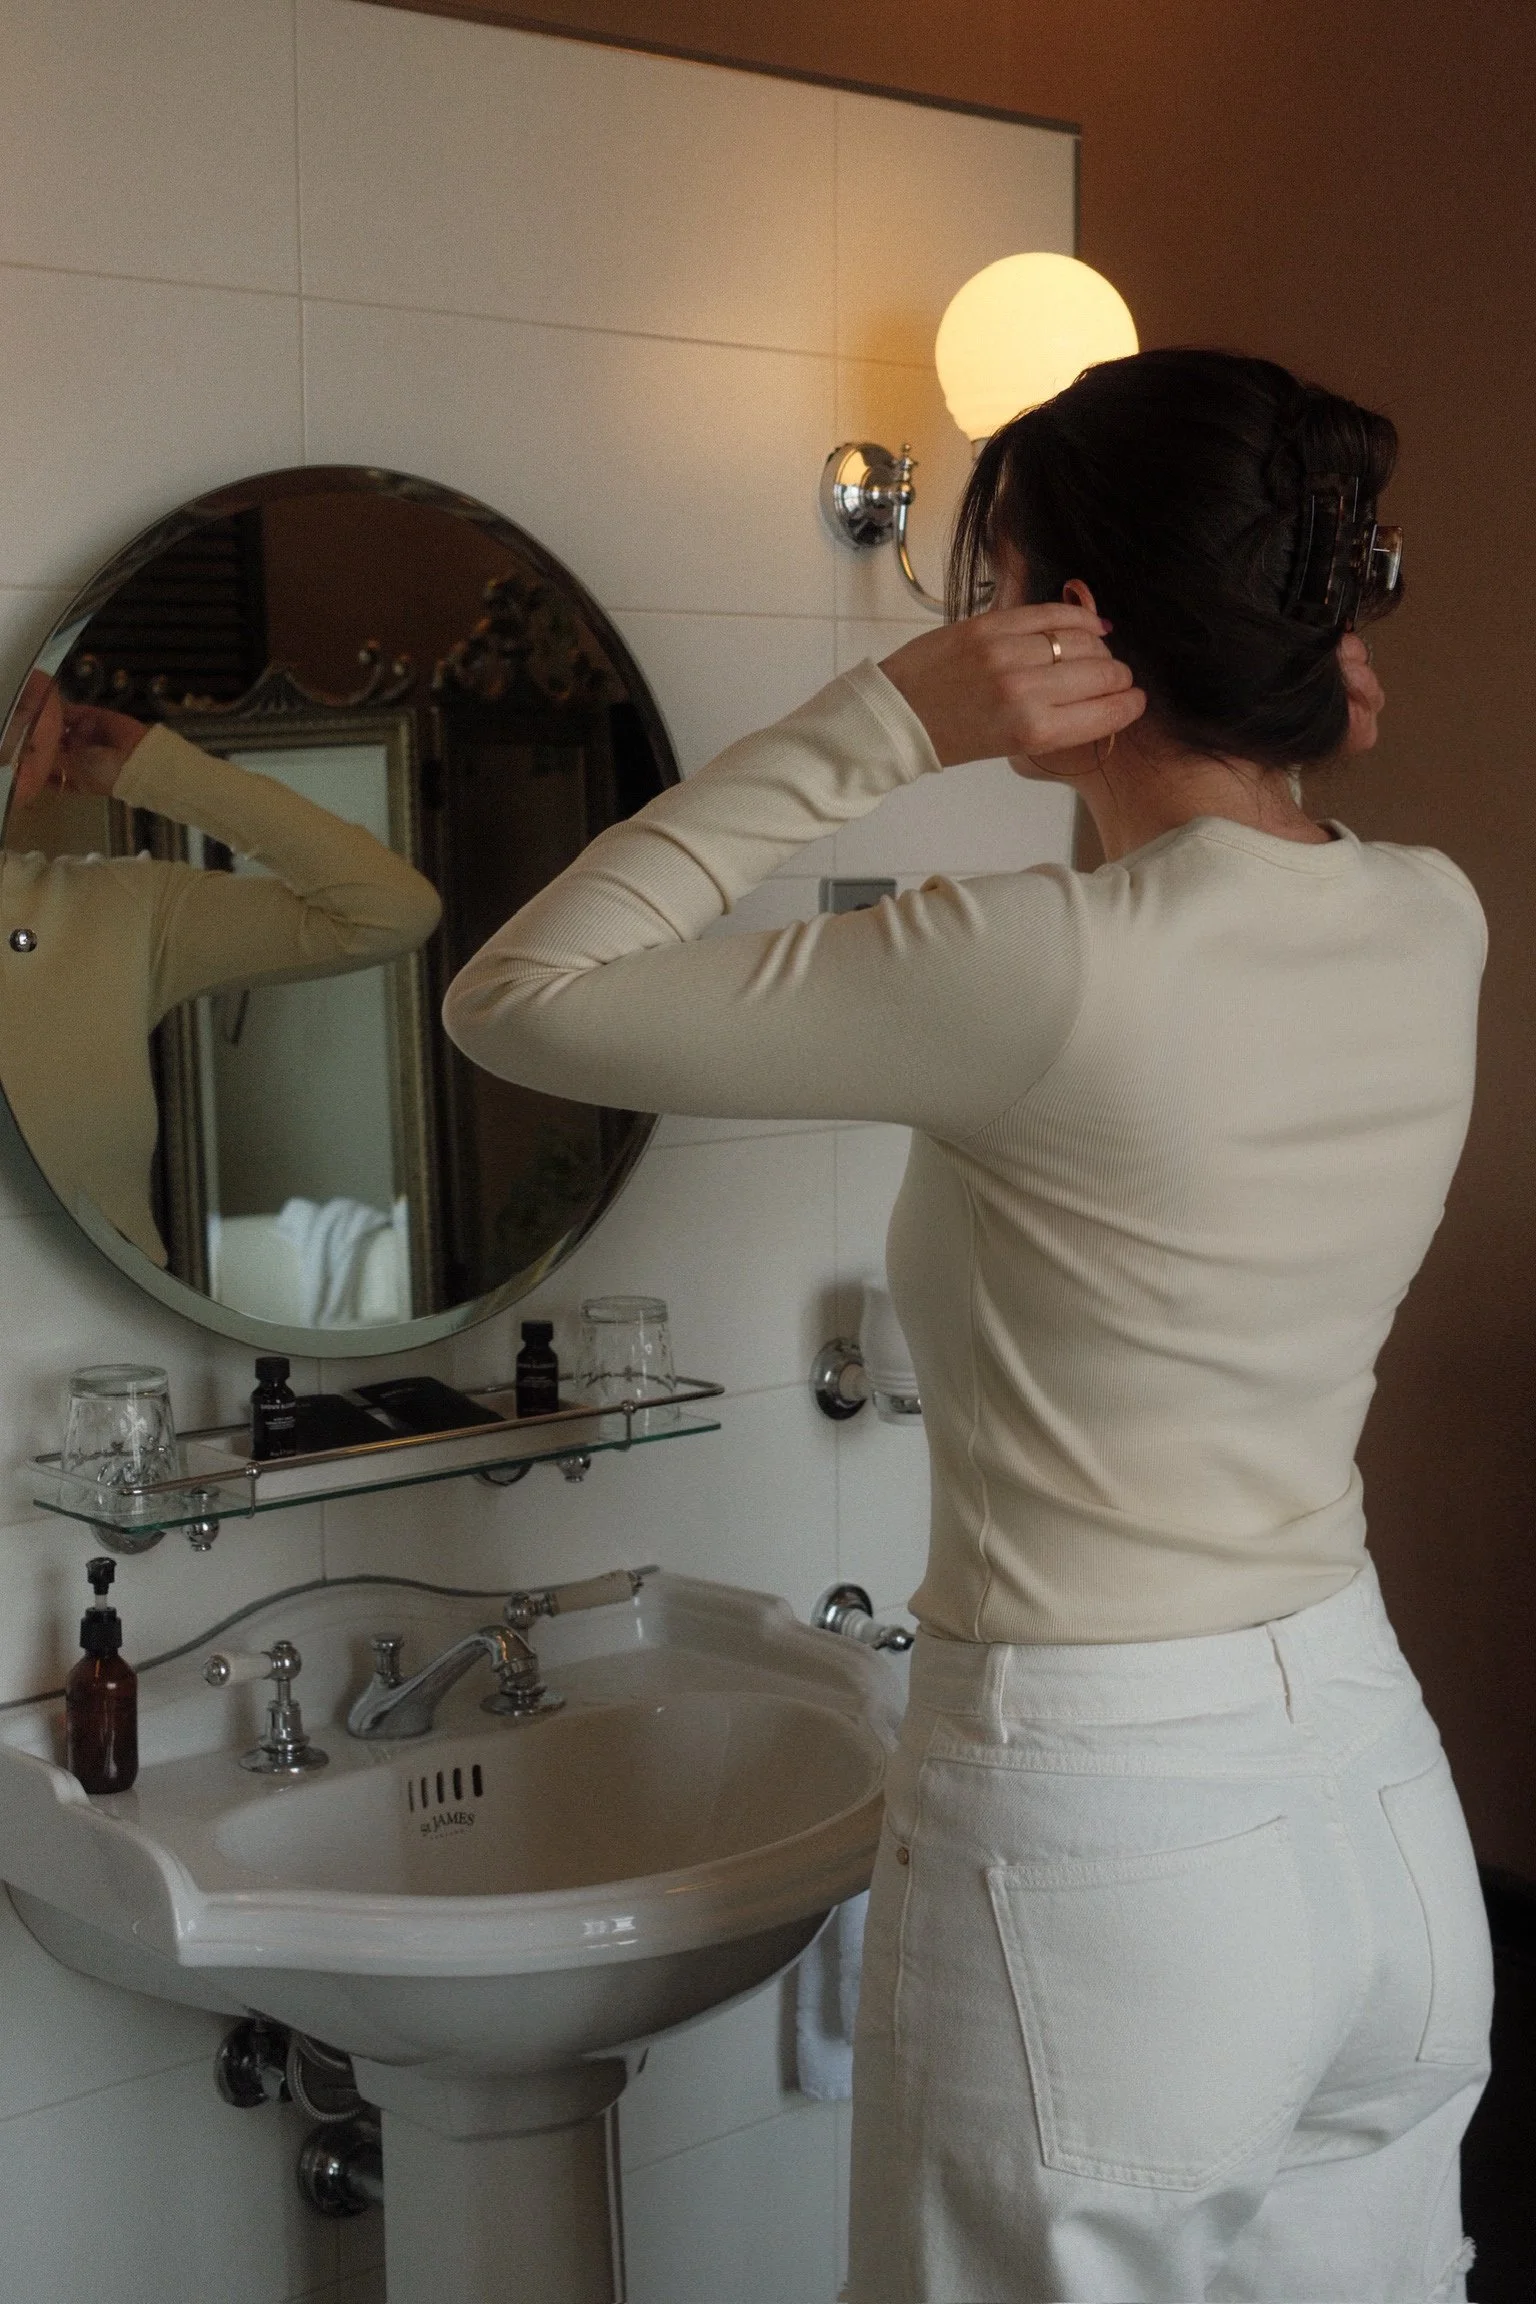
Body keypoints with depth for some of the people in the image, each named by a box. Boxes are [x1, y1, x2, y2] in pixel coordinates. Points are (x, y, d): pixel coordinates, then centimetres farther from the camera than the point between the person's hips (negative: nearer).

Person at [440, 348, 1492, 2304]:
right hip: (1378, 1794, 7)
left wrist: (882, 721, -18)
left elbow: (515, 999, -16)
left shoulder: (1050, 971, -23)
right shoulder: (1434, 927, -2)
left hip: (1101, 1849, -7)